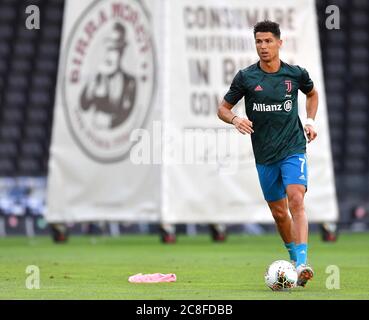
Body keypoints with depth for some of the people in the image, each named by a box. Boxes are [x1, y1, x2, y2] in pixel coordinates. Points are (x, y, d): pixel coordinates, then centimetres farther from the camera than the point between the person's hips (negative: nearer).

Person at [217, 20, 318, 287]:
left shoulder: (296, 74, 0)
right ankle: (295, 257, 30)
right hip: (264, 155, 2)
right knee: (279, 213, 9)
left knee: (296, 200, -21)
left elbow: (312, 94, 22)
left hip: (294, 148, -2)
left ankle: (302, 264, -29)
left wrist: (311, 121, 7)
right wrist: (235, 119, -16)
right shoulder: (246, 77, -2)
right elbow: (223, 108, 6)